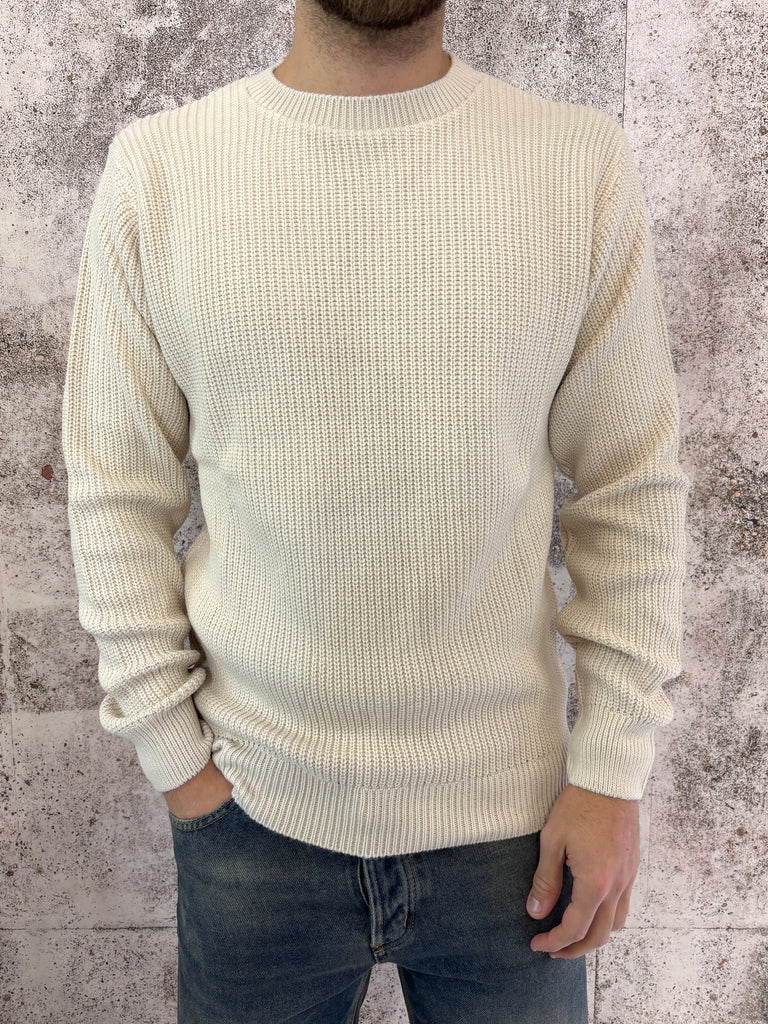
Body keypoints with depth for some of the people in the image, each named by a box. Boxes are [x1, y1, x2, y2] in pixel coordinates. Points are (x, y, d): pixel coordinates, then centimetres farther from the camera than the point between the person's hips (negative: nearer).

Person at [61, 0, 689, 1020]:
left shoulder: (585, 166, -4)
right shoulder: (156, 169, -5)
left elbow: (633, 491, -2)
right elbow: (118, 493, -1)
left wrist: (613, 769, -3)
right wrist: (171, 748, -1)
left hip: (511, 813, 1)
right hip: (253, 810, 0)